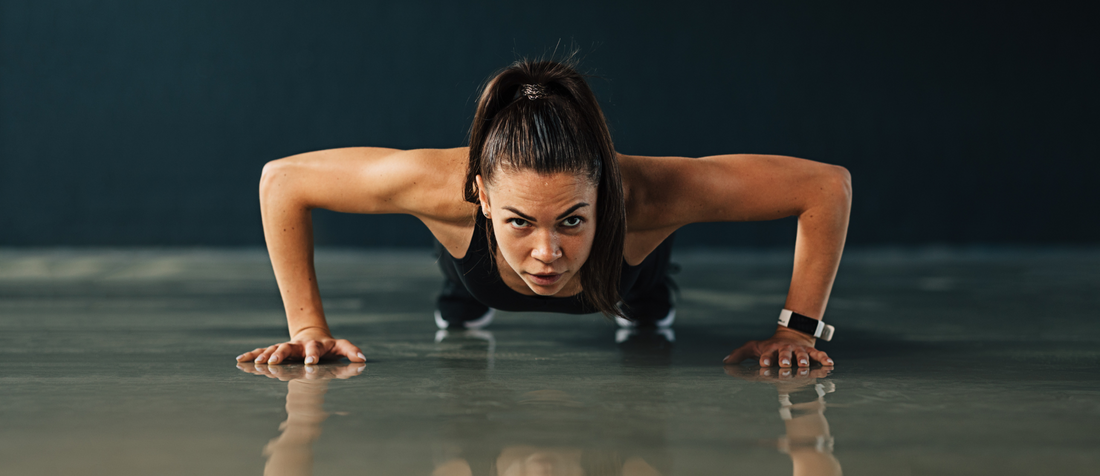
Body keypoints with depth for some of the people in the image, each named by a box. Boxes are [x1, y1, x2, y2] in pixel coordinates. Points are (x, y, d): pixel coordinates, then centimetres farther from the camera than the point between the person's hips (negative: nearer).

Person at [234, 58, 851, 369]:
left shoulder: (647, 194, -50)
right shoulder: (445, 187, -49)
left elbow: (829, 186, -40)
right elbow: (282, 180, -34)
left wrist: (799, 329, -39)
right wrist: (308, 326, -34)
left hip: (617, 274, 1)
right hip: (487, 275, 0)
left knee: (645, 308, 38)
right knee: (462, 309, 37)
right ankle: (465, 306, 72)